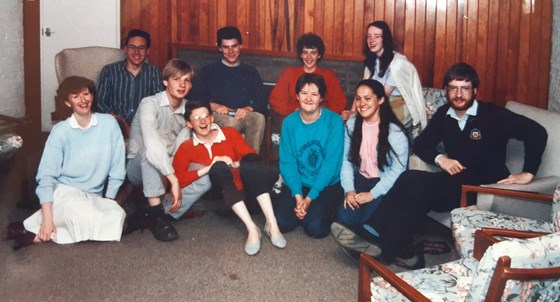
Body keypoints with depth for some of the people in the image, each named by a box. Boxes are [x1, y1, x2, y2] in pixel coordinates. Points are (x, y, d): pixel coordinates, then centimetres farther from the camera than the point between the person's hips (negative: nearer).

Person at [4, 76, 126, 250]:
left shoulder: (109, 123, -2)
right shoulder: (60, 132, -7)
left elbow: (117, 168, 3)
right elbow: (46, 176, -11)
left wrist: (107, 200, 0)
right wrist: (47, 218, -21)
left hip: (94, 197, 4)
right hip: (64, 191, -4)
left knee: (116, 216, -31)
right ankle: (33, 229, -17)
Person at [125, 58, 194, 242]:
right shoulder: (150, 104, -20)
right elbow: (152, 143, -36)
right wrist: (173, 179, -44)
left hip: (167, 168, 6)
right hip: (139, 167, -5)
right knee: (148, 150, -38)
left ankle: (159, 213, -17)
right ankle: (156, 212, -37)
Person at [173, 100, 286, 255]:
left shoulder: (229, 133, 11)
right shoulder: (186, 148, 7)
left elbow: (252, 157, -1)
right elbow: (177, 180, -8)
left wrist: (235, 165, -21)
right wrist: (209, 168, -15)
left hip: (244, 192, 2)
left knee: (252, 161, -26)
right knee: (219, 168, -31)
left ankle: (271, 224, -36)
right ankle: (252, 229, -41)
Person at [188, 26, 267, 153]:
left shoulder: (250, 72, 22)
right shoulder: (209, 71, 19)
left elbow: (262, 102, 12)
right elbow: (194, 97, 10)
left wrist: (249, 108, -12)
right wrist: (213, 106, -10)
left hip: (243, 116, 2)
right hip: (218, 117, -1)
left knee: (259, 118, -34)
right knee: (230, 122, -38)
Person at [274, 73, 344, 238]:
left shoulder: (334, 121, -12)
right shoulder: (289, 122, -4)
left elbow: (331, 162, -15)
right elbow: (287, 161, -5)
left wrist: (310, 197, -19)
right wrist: (297, 195, -18)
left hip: (327, 185, -2)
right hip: (297, 183, 3)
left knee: (315, 228, -22)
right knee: (282, 223, -17)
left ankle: (325, 210, 11)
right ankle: (300, 206, 14)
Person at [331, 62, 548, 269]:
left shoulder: (493, 116, -6)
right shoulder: (444, 115, 10)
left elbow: (537, 132, -10)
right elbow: (420, 145, 12)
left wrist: (528, 173, -12)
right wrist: (440, 158, -8)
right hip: (456, 182, 6)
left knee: (420, 183, -30)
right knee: (409, 178, -25)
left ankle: (390, 248, -31)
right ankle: (373, 233, -35)